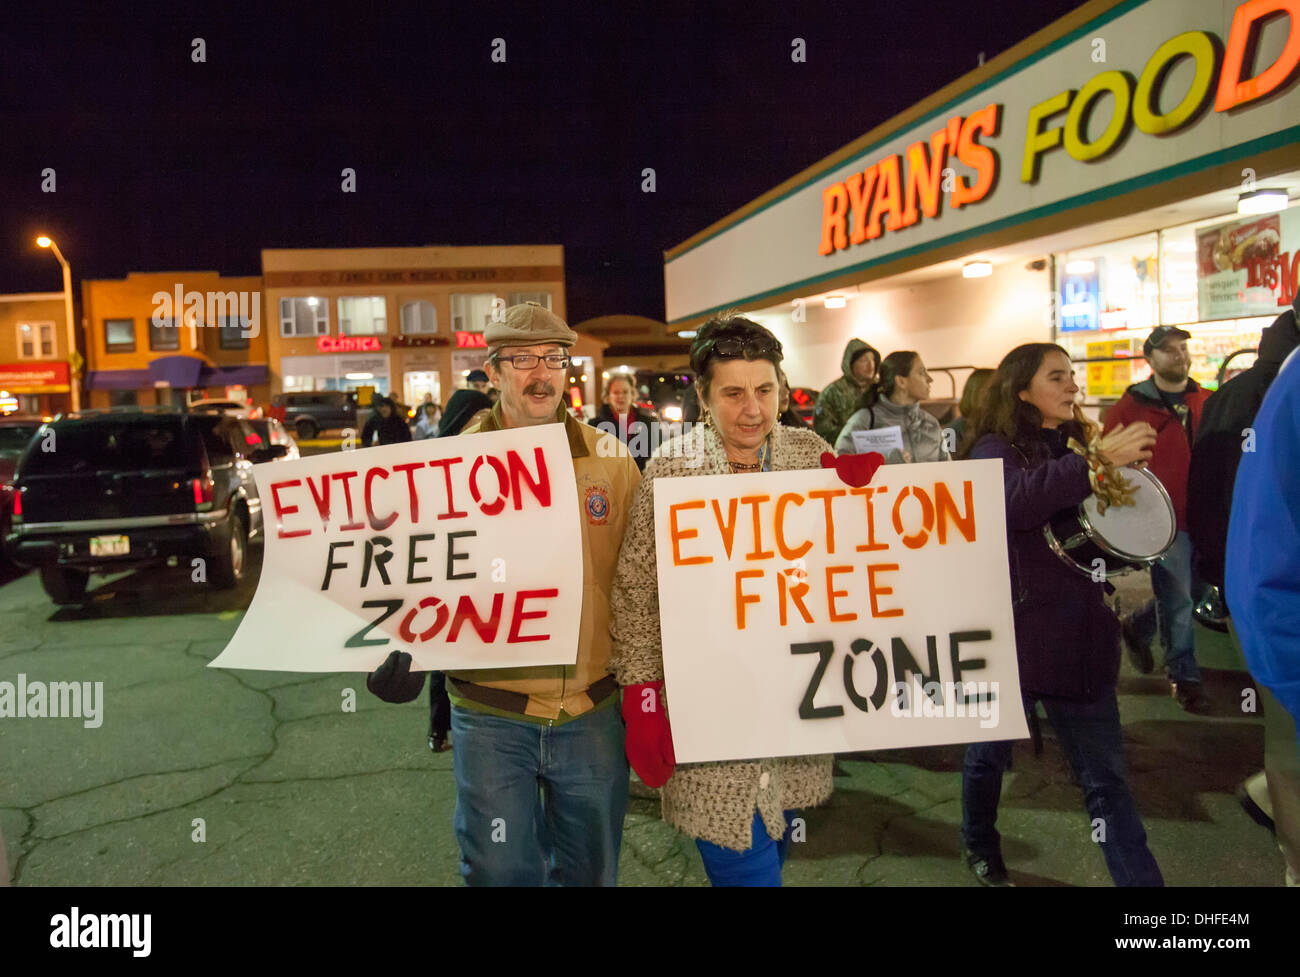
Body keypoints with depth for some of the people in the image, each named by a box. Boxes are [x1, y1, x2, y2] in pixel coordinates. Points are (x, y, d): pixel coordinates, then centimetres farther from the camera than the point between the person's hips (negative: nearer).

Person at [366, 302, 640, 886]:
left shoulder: (611, 459, 0)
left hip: (594, 711, 2)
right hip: (491, 714, -1)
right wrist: (401, 649, -15)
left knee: (591, 870, 19)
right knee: (501, 872, 12)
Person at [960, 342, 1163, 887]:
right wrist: (1096, 461, -35)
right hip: (1012, 632, -4)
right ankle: (979, 847, 40)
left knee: (1105, 777, 6)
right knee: (990, 752, 15)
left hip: (1081, 633, 4)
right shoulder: (996, 448, -6)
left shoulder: (1077, 443, 11)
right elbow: (1012, 499, -30)